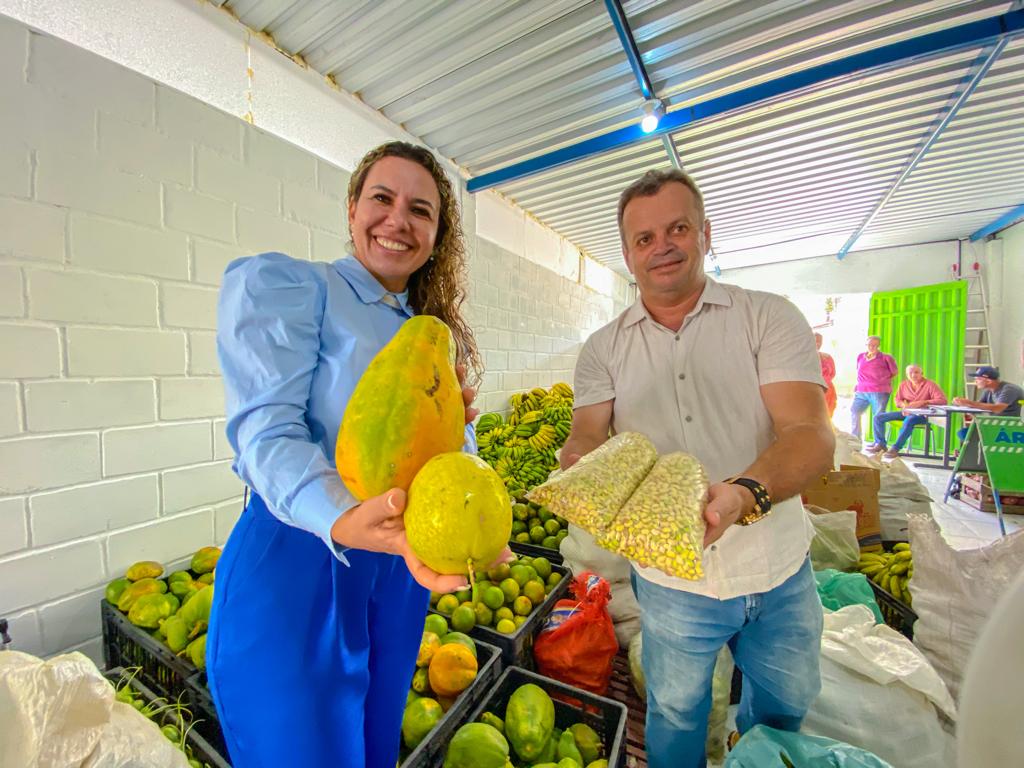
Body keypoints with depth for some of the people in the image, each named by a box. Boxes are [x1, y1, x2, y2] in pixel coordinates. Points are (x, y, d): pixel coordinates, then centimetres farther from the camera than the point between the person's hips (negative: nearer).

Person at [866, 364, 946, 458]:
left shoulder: (930, 384, -7)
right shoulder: (903, 384, 6)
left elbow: (942, 400, -16)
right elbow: (897, 400, 12)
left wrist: (922, 402, -26)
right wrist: (903, 404, -11)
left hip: (921, 414, -6)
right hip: (906, 412, 6)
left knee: (909, 420, -40)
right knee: (878, 417, -9)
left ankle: (895, 449, -36)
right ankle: (880, 443, -3)